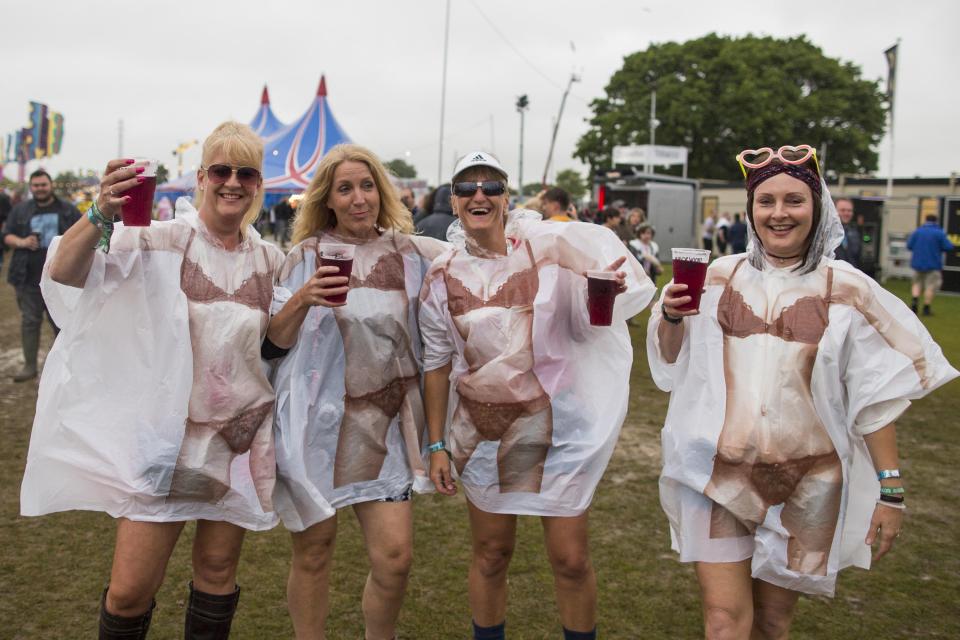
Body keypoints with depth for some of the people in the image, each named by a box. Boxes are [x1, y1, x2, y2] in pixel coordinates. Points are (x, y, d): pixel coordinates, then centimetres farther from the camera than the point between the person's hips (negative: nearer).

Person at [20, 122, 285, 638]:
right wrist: (101, 215, -41)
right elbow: (63, 273, -24)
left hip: (241, 437, 4)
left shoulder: (270, 259, 4)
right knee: (130, 590, 0)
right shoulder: (164, 240, -9)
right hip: (167, 435, -3)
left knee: (218, 570, 15)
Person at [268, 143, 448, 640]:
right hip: (318, 419, -1)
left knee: (395, 557, -2)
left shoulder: (409, 252, 4)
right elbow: (277, 339, 1)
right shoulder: (307, 254, 1)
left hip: (386, 422, 1)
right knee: (313, 550, 6)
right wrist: (302, 299, -18)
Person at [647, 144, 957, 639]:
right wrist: (671, 314, -9)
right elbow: (671, 360, 11)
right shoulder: (719, 276, 3)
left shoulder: (846, 290, -2)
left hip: (804, 483, 0)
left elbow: (875, 396, 0)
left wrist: (890, 487, -3)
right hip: (719, 475, 1)